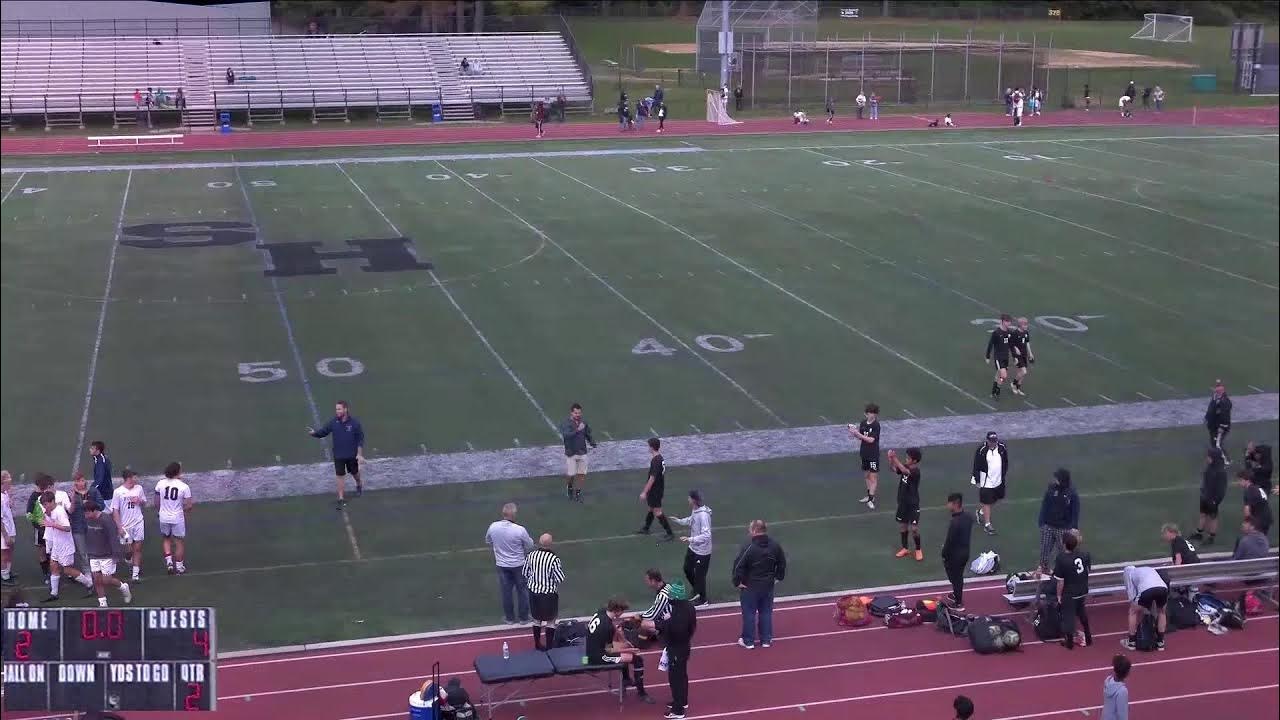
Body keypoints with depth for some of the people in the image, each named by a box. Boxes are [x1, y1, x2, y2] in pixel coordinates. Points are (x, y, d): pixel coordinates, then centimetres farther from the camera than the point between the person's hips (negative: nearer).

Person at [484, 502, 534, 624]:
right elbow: (530, 546, -12)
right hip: (519, 564, -3)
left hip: (501, 565, 3)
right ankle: (524, 617, 27)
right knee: (522, 590, 16)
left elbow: (488, 542, 4)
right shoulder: (520, 530, -27)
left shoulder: (493, 527, -16)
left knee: (506, 591, 16)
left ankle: (509, 618, 28)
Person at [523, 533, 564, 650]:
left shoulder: (530, 556, -9)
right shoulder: (554, 559, -24)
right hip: (549, 593, -4)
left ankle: (537, 644, 32)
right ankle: (549, 646, 20)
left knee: (537, 619, 21)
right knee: (550, 621, 14)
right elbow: (560, 579, -19)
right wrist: (561, 567, 0)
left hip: (534, 591, 4)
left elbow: (525, 574, 2)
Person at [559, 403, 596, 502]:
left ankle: (578, 493, 22)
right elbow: (566, 435, -32)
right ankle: (570, 487, 35)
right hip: (571, 454, -4)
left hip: (582, 453, 4)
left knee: (581, 474, 5)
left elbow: (588, 435, 11)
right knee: (571, 475, 5)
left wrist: (592, 442, -9)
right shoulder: (565, 423, -15)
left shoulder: (583, 422, -1)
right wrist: (577, 430, -45)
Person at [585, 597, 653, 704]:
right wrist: (627, 650, -8)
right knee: (638, 660, -11)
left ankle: (626, 679, 41)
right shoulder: (607, 627, -28)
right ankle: (641, 693, 4)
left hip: (591, 650, 10)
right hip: (598, 658, -10)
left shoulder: (601, 611, -4)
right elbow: (609, 651, -20)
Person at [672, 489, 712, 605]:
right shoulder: (695, 510, -4)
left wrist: (690, 539, -39)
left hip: (702, 551, -9)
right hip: (693, 548, 9)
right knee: (687, 569, 23)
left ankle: (702, 599, 28)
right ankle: (697, 591, 44)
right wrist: (678, 520, 21)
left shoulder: (703, 515, -31)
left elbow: (706, 535, -33)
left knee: (699, 575, 7)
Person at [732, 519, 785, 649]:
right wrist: (778, 577, 18)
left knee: (749, 613, 8)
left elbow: (739, 565, -22)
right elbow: (782, 563, 9)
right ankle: (766, 639, 22)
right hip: (768, 585, 5)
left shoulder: (748, 547, -21)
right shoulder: (774, 546, -2)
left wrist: (737, 582, -10)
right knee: (766, 612, 16)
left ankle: (748, 641, 16)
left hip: (750, 586, -5)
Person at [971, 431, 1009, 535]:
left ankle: (981, 512, 44)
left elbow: (1005, 461, 12)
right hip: (986, 482, -6)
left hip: (999, 480, 6)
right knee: (987, 503, 0)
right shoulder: (981, 451, -18)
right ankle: (987, 524, 11)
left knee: (996, 499, 21)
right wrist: (977, 481, -9)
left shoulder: (1002, 447, -4)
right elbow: (976, 466, -10)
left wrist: (1004, 473, 15)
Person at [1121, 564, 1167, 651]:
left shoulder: (1129, 572, 30)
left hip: (1147, 590, -4)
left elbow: (1131, 595, 24)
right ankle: (1160, 642, 32)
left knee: (1133, 612, 21)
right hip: (1163, 588, 4)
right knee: (1161, 612, 34)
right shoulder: (1150, 569, 43)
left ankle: (1131, 642, 26)